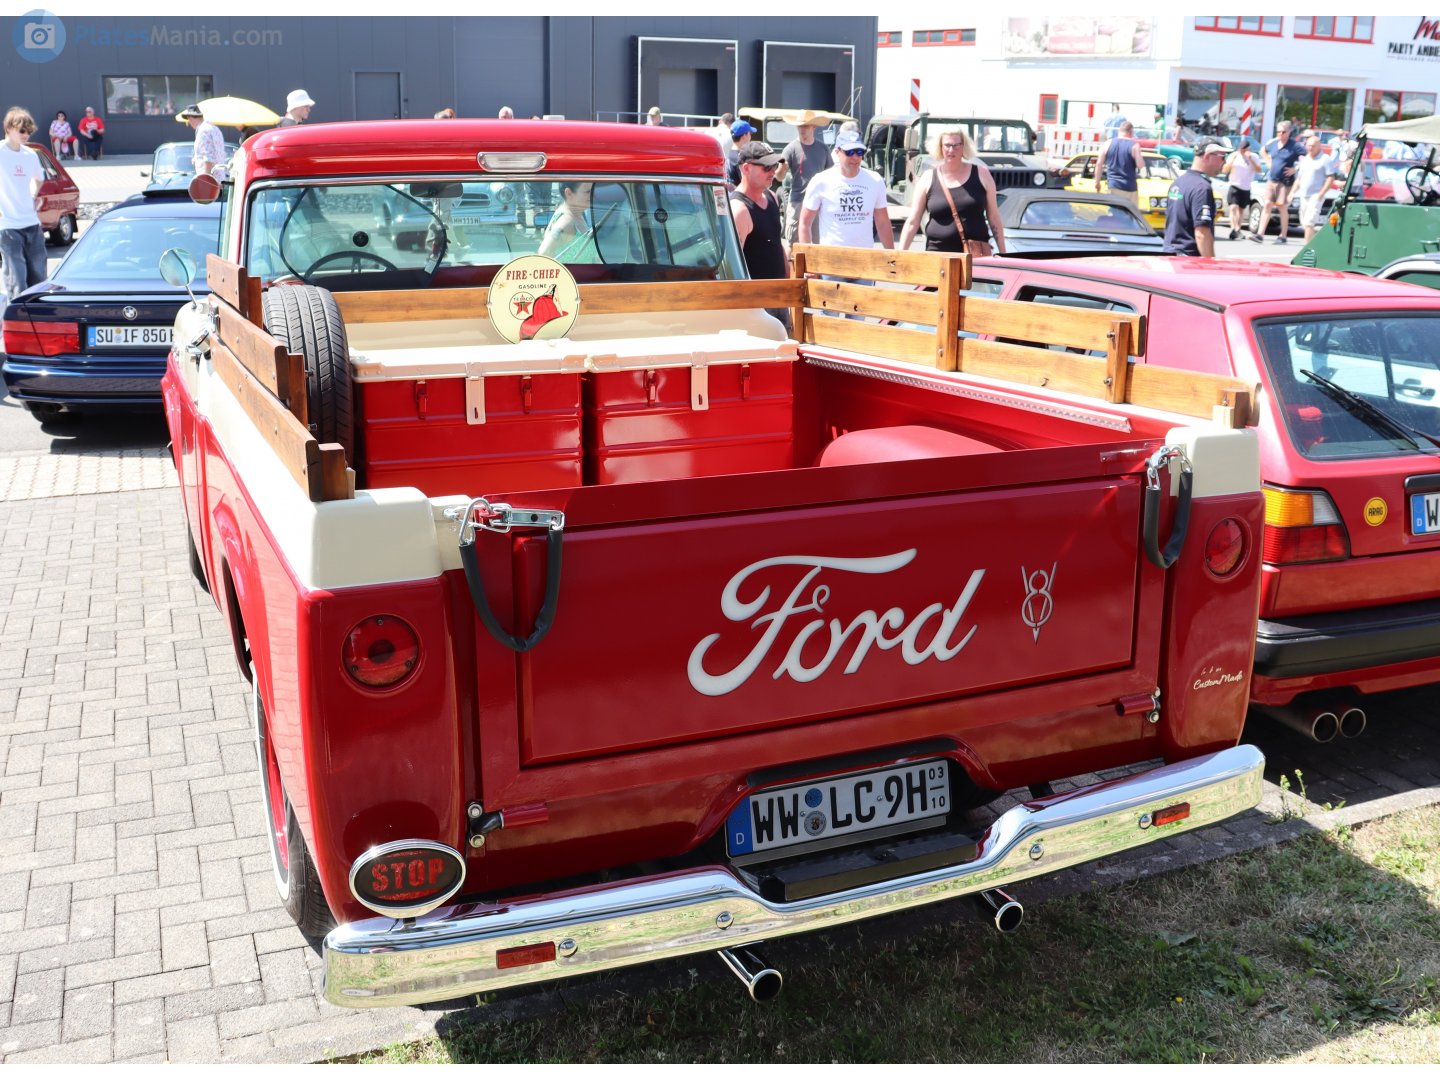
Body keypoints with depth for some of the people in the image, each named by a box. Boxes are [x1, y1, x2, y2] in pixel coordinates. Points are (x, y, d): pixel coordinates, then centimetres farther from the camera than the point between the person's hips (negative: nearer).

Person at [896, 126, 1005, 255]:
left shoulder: (981, 174, 6)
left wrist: (1003, 255, 7)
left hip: (976, 255, 0)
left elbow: (994, 218, 10)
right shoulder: (928, 178, 5)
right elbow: (912, 222, 4)